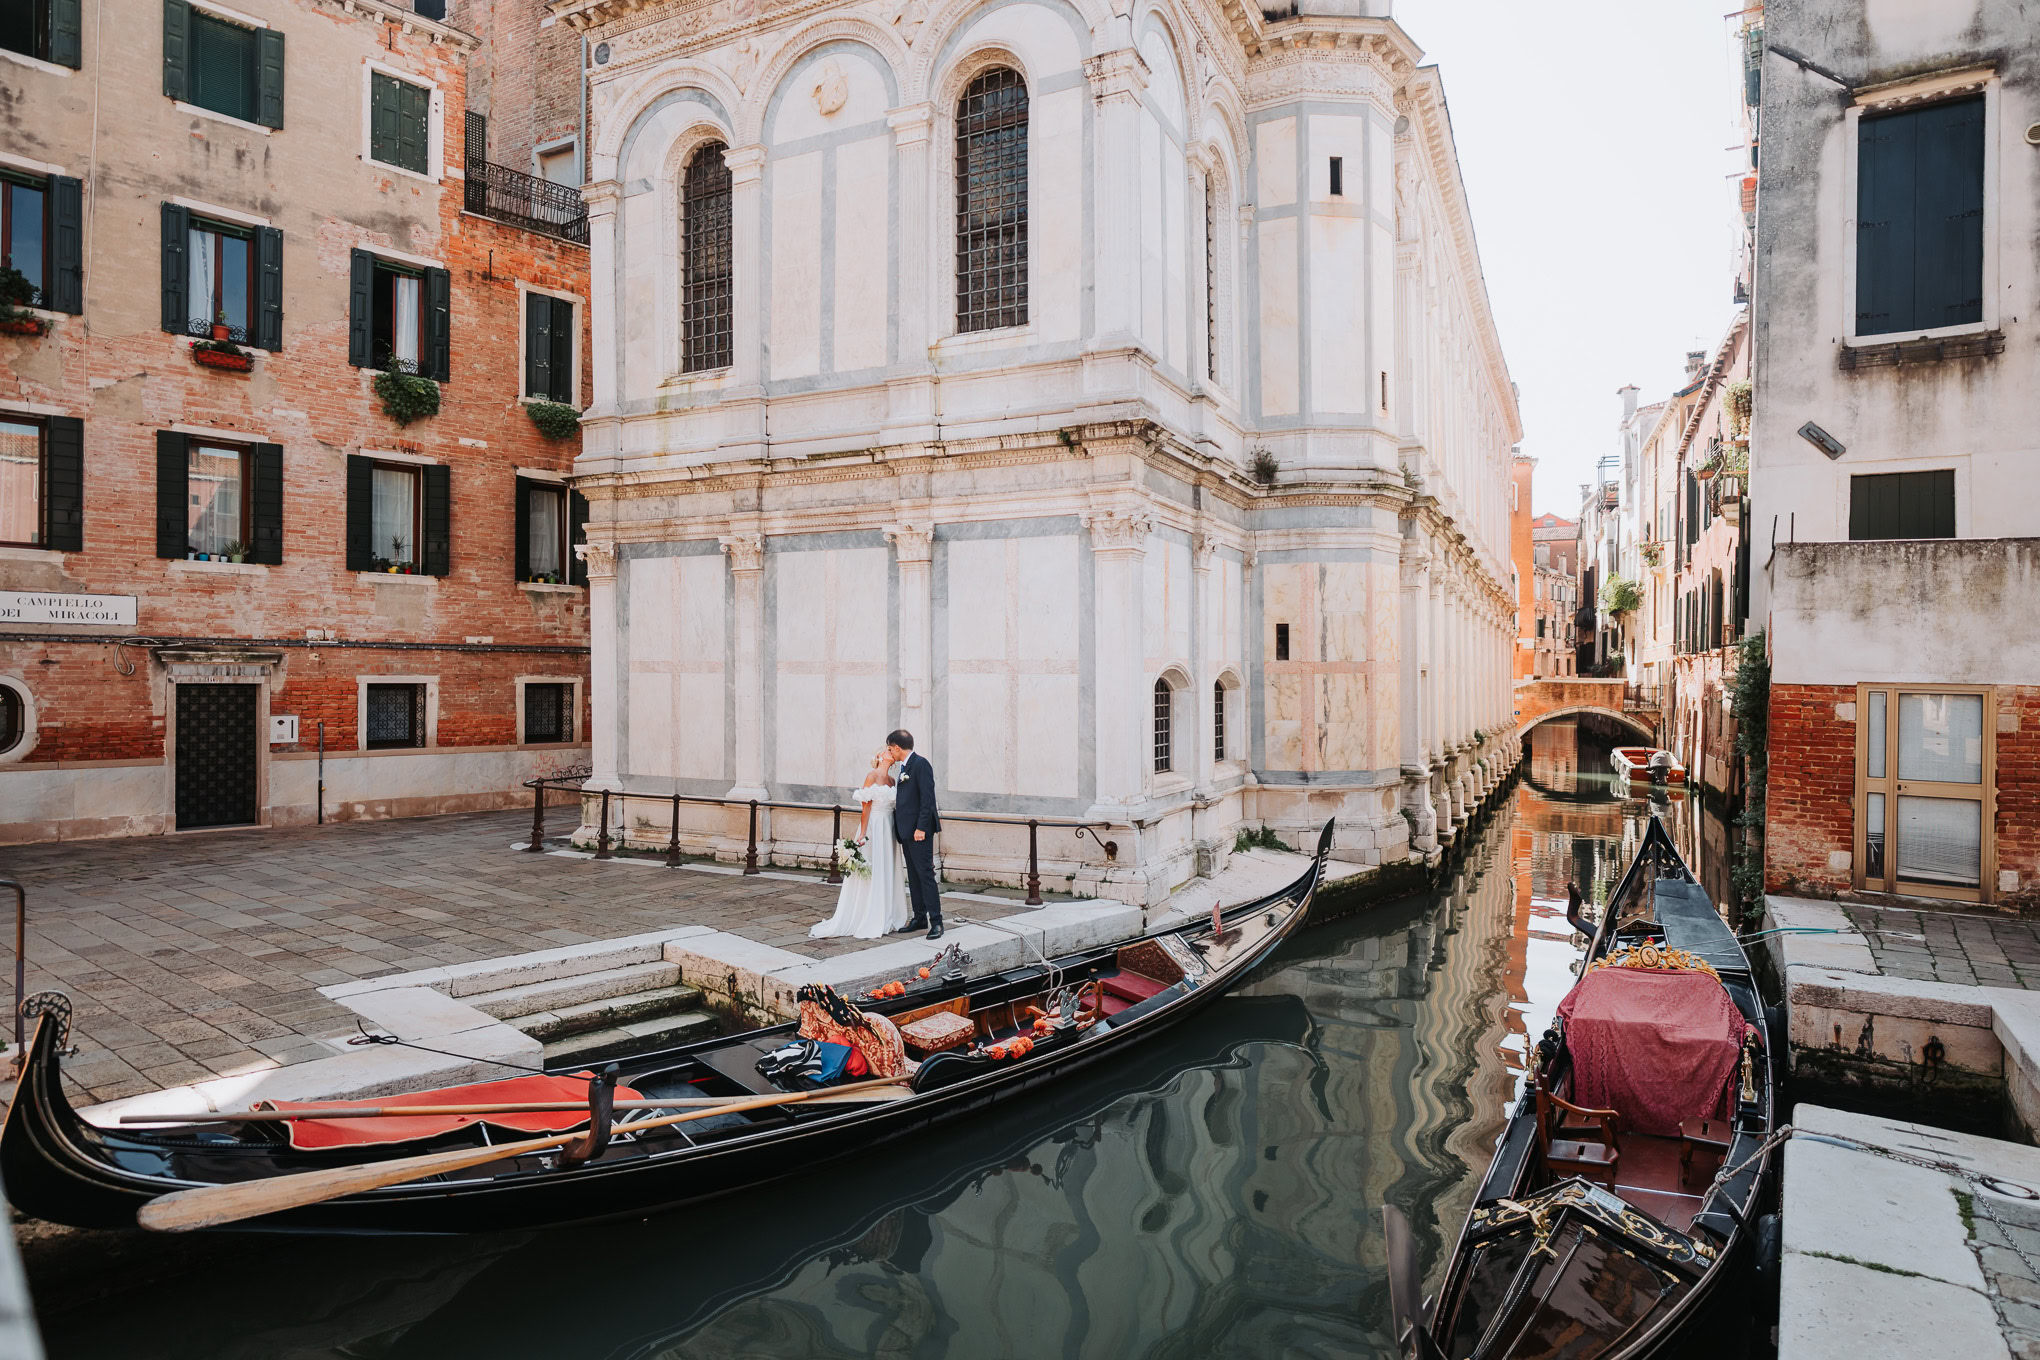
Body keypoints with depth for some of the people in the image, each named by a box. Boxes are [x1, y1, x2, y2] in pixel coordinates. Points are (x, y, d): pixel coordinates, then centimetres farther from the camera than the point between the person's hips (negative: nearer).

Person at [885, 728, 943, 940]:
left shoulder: (920, 764, -11)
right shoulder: (903, 767, 17)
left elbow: (928, 797, -17)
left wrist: (921, 827, -21)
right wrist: (900, 828, 14)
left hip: (919, 829, -10)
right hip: (906, 830, 10)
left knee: (925, 874, -9)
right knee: (913, 875, 12)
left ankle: (936, 922, -6)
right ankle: (919, 918, 20)